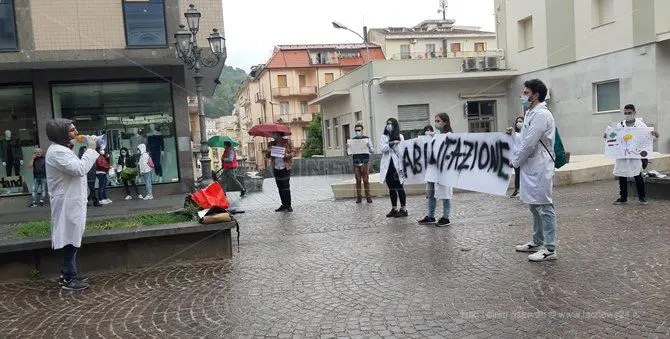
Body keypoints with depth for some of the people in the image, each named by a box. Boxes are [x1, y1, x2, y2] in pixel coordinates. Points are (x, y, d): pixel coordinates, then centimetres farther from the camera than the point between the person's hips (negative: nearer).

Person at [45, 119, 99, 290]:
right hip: (68, 203, -11)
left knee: (72, 239, 17)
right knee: (71, 239, -5)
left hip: (71, 202, 11)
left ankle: (68, 273, 27)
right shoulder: (57, 152, -19)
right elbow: (80, 169, -27)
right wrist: (90, 149, -19)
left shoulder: (62, 149, 17)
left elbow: (77, 169, 20)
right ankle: (69, 279, 4)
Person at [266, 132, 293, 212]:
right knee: (280, 188, 7)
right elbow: (267, 156, 11)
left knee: (286, 187, -7)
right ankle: (284, 205, 14)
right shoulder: (271, 144, 10)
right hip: (276, 168, 4)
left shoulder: (287, 142, 0)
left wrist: (287, 155, -20)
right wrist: (268, 153, -12)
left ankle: (288, 205, -2)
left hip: (285, 168, -4)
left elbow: (292, 154, 1)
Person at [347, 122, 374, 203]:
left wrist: (369, 146, -15)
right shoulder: (352, 140, 9)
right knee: (358, 180, 0)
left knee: (366, 180, -4)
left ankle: (368, 196, 3)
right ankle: (359, 197, 6)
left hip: (365, 162, -1)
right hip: (356, 162, 1)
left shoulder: (367, 139, 6)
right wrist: (348, 147, -7)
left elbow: (373, 150, 6)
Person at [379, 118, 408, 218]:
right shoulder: (384, 137, 10)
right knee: (391, 188, 9)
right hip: (387, 165, 3)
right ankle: (394, 209, 16)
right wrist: (391, 144, -19)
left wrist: (402, 166, -11)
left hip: (397, 164, -3)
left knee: (399, 187, -2)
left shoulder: (400, 137, 3)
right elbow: (382, 148, -5)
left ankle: (403, 209, 3)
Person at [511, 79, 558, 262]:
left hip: (540, 169, -10)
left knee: (544, 207, -6)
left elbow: (529, 144, -18)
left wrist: (515, 162, -9)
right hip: (531, 168, 10)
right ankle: (537, 242, 26)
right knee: (535, 206, 16)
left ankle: (550, 248, -2)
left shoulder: (541, 115, -15)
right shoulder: (532, 114, 16)